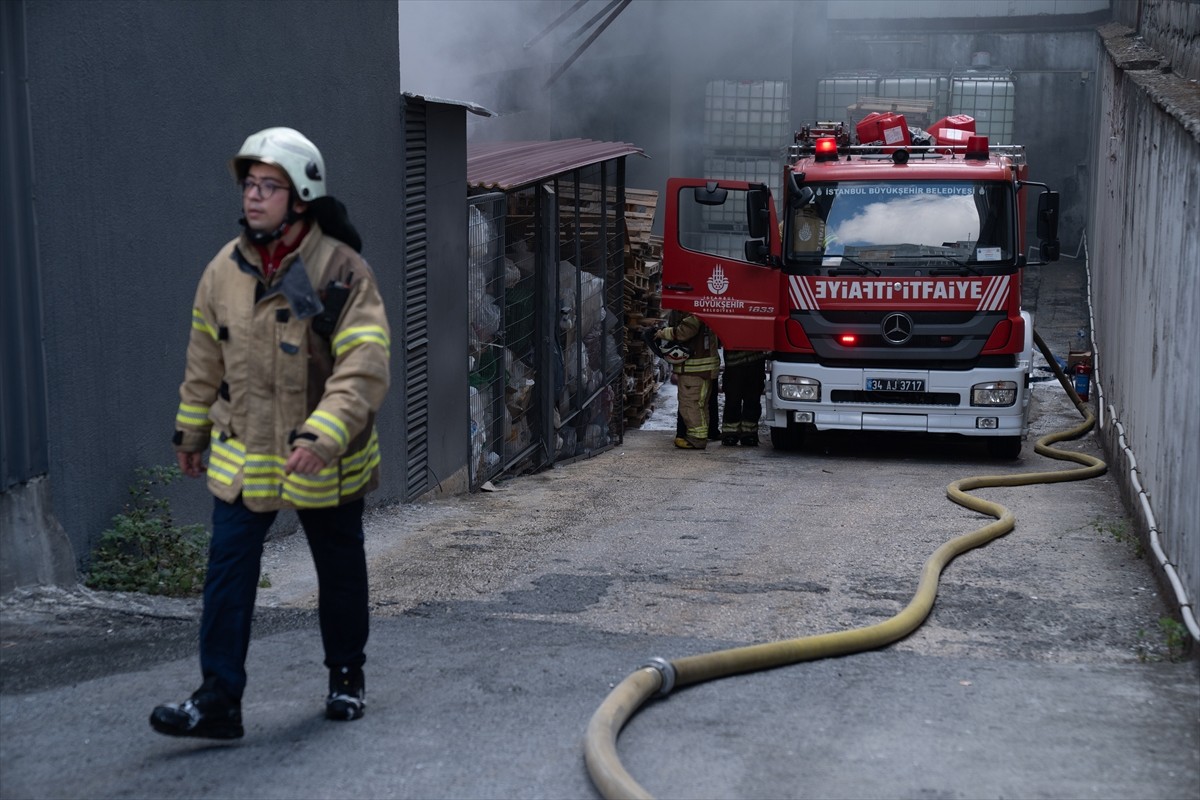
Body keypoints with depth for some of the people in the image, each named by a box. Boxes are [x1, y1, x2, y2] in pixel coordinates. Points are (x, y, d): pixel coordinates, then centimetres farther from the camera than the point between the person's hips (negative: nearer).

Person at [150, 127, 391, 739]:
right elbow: (205, 360, 12)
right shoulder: (224, 270, 0)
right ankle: (218, 701, 3)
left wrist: (322, 437, -35)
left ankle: (347, 676, 35)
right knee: (227, 570, -3)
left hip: (325, 461, -3)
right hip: (242, 455, 3)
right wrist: (191, 433, 19)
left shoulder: (342, 270, -17)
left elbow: (365, 367, -24)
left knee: (340, 571, 14)